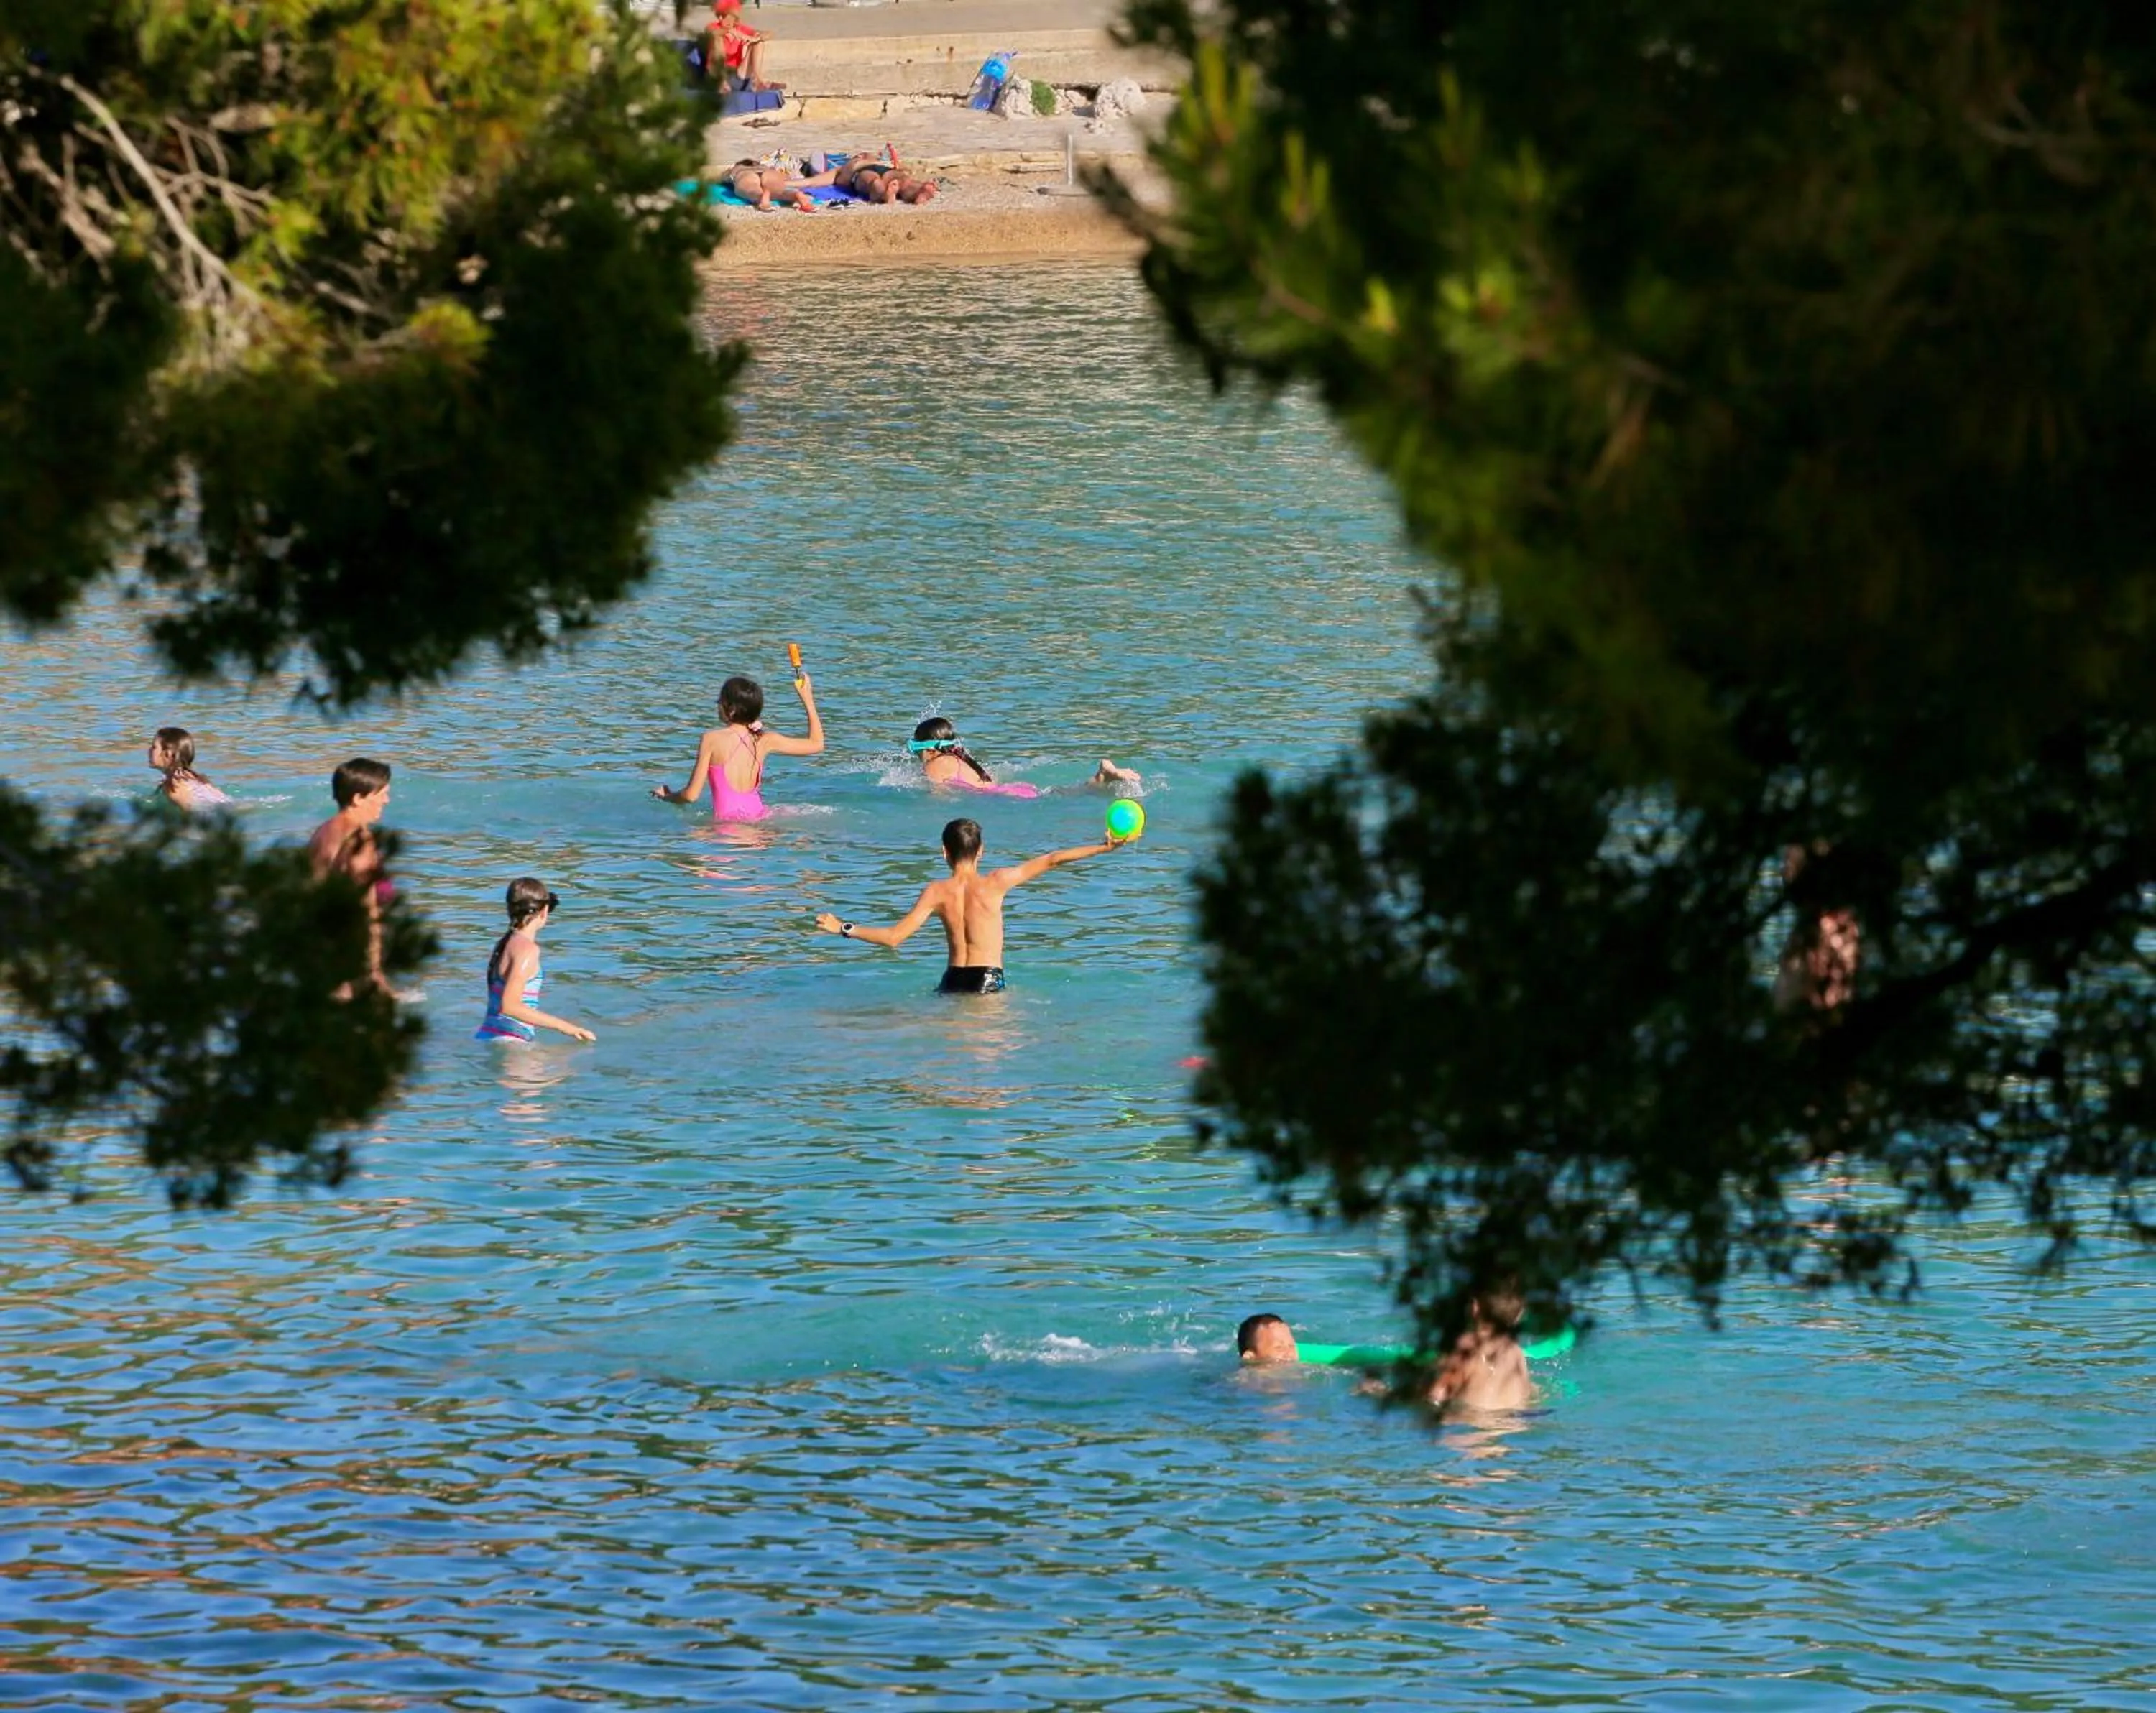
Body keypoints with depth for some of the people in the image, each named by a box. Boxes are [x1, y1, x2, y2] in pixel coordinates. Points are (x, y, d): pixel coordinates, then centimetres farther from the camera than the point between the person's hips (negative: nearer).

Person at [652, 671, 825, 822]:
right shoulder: (764, 741, 4)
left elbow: (691, 795, -5)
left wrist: (666, 796, 17)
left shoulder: (712, 739, -5)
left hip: (726, 820, -4)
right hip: (759, 817, 4)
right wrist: (808, 700, 22)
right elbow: (816, 744, 16)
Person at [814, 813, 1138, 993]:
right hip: (989, 982, -2)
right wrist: (1106, 847, 10)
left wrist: (843, 928, 13)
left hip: (952, 980, 2)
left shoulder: (936, 893, 4)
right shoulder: (994, 884, 1)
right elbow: (1051, 861, 6)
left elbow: (894, 937, 1)